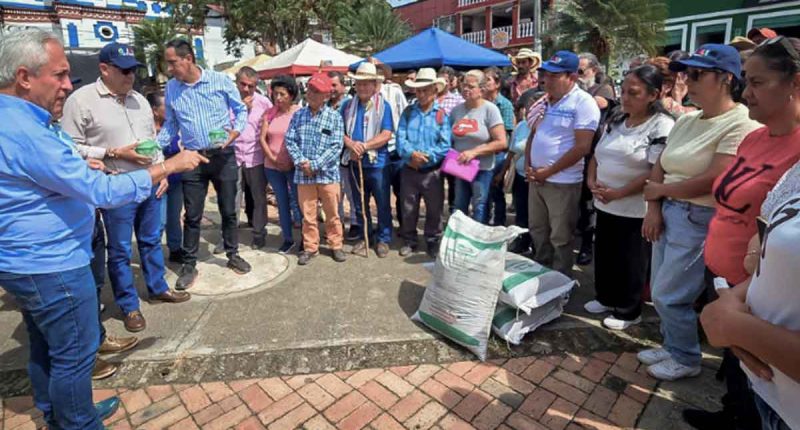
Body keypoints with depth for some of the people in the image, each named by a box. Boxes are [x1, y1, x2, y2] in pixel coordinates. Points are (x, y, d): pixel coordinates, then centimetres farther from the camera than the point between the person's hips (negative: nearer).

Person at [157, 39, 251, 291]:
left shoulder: (220, 81, -5)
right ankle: (189, 265, 19)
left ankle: (232, 255, 26)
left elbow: (241, 109, 5)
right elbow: (170, 124, 10)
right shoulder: (171, 88, 3)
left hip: (223, 155, -1)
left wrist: (235, 131, -13)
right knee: (192, 215, 5)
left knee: (228, 210, 9)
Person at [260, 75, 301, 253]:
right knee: (282, 203, 11)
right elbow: (263, 139, 4)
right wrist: (272, 158, -6)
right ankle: (288, 239, 23)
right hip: (273, 166, 4)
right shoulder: (269, 113, 5)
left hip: (294, 166, -4)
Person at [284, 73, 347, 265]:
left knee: (332, 213, 9)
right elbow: (290, 141, 3)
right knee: (308, 214, 10)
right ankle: (310, 247, 24)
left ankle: (336, 246, 25)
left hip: (327, 174, -2)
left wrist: (315, 165, -15)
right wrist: (301, 162, -12)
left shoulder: (334, 117, -3)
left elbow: (336, 146, -9)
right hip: (303, 174, 2)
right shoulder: (298, 115, 6)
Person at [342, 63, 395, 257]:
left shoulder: (383, 106, -5)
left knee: (383, 204, 6)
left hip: (378, 163, -4)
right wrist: (351, 144, -16)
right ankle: (364, 237, 30)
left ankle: (383, 239, 20)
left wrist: (364, 146, -20)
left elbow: (386, 135, -13)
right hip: (355, 163, 4)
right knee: (359, 204, 14)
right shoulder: (348, 105, 7)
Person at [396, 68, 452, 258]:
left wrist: (426, 157, -18)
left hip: (432, 171, -2)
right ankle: (409, 241, 30)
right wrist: (412, 154, -20)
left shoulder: (442, 114, -2)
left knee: (434, 209, 8)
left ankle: (433, 242, 26)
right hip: (409, 169, 3)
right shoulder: (408, 112, 7)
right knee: (408, 208, 12)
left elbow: (445, 145, -10)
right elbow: (400, 139, -3)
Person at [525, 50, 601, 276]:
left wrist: (548, 172, -16)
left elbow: (582, 147, -18)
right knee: (537, 231, 18)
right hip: (536, 178, 7)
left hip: (562, 182, -7)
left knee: (560, 238, 6)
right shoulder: (544, 100, 9)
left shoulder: (583, 102, -12)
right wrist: (528, 166, 1)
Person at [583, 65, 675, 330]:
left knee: (630, 262, 8)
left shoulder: (662, 126, -13)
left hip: (635, 209, -6)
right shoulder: (616, 120, 9)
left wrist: (618, 193, -20)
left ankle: (628, 311, 25)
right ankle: (606, 298, 37)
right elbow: (597, 155, 13)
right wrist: (592, 181, -4)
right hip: (605, 205, 7)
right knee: (604, 255, 17)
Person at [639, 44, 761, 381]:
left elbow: (711, 181, -22)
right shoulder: (686, 120, 10)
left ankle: (686, 359, 24)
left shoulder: (740, 125, -15)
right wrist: (653, 209, -4)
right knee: (660, 292, 15)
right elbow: (659, 167, 9)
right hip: (669, 213, 8)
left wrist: (660, 190, -8)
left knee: (669, 296, 1)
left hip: (700, 221, -8)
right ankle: (672, 346, 36)